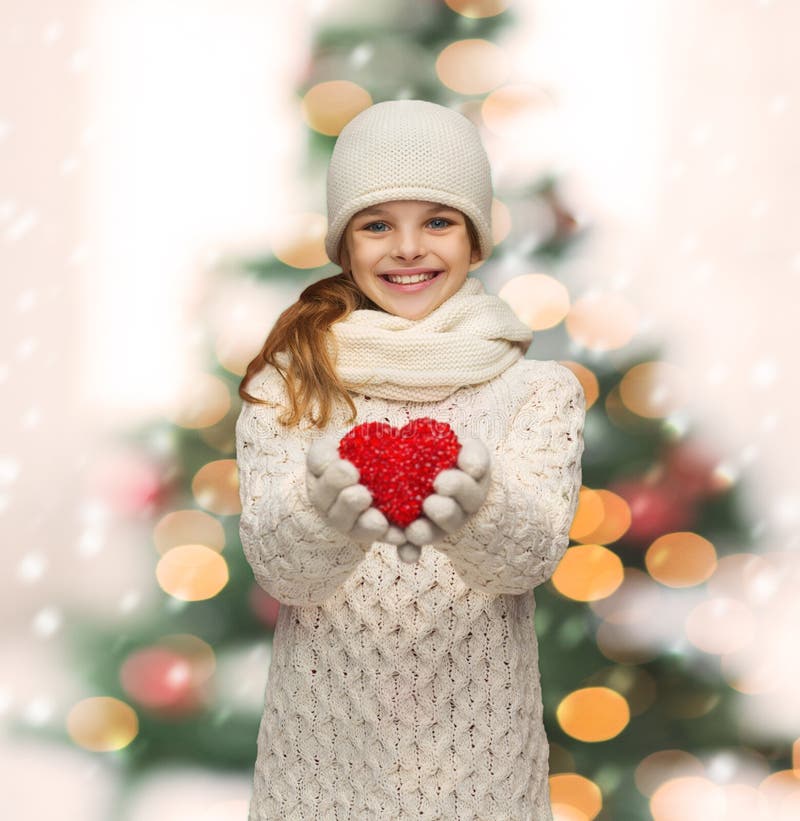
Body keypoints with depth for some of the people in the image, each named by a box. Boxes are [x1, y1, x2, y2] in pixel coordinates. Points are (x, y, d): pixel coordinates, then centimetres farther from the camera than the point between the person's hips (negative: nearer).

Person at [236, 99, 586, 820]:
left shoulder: (542, 389, -2)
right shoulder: (286, 383, -2)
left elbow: (535, 555, -14)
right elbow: (272, 564, -11)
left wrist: (478, 504, -35)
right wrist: (321, 509, -33)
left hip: (475, 732, 0)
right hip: (326, 728, 0)